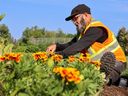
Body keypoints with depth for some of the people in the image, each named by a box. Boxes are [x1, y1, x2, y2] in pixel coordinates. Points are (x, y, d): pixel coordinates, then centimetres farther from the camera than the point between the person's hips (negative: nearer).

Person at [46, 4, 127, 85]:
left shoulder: (95, 28, -19)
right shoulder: (83, 31, 11)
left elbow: (79, 46, -29)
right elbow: (70, 45, 5)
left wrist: (58, 54, -33)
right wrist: (57, 46, -14)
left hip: (115, 63, -8)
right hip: (98, 64, 9)